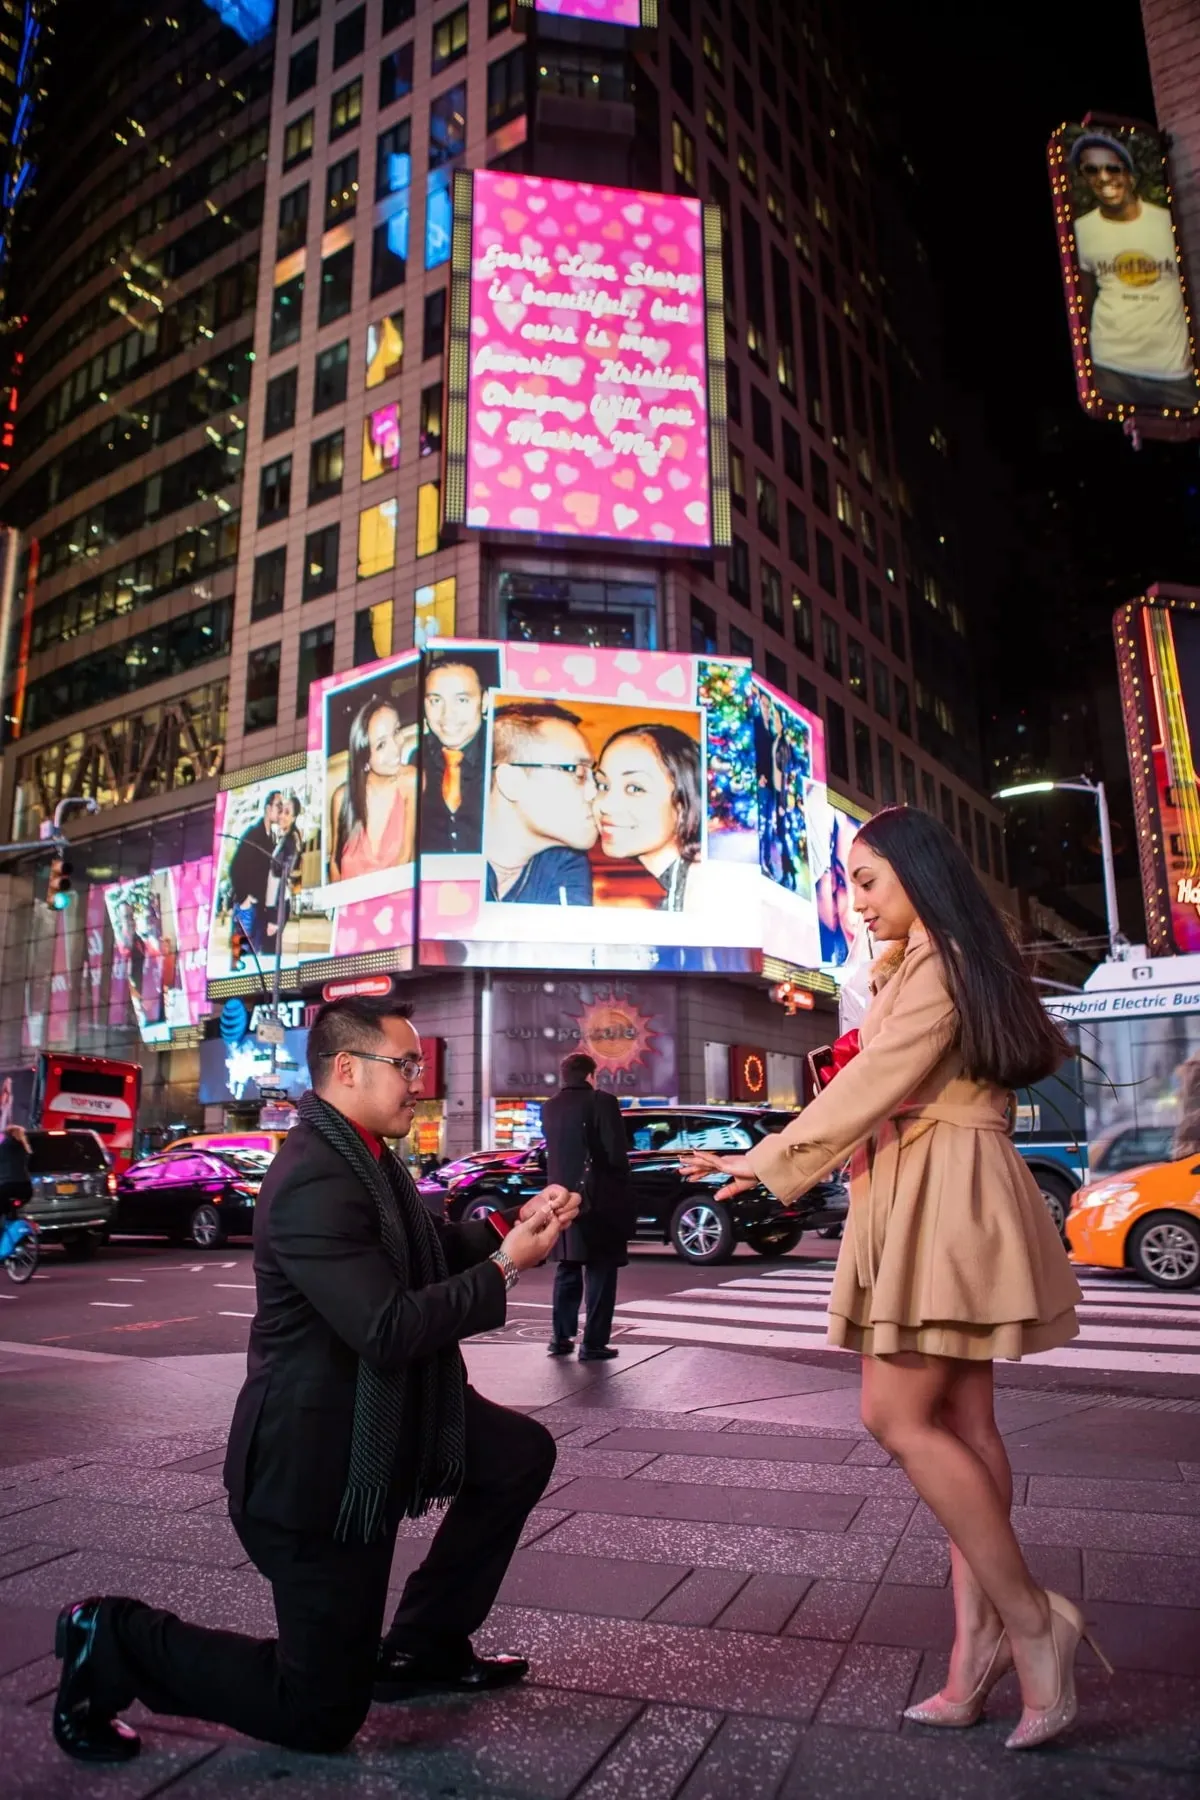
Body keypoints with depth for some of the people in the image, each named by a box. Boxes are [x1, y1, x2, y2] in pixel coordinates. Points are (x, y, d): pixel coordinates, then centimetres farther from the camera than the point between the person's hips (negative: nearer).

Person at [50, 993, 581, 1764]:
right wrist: (506, 1266, -24)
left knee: (523, 1454, 14)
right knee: (322, 1714, 5)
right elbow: (390, 1328, -33)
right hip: (321, 1458, -9)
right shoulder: (316, 1181, -29)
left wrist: (513, 1224, -3)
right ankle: (114, 1642, 16)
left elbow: (429, 1252, 14)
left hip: (384, 1422, 10)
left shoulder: (364, 1157, 3)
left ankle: (423, 1645, 26)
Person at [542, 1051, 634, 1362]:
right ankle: (593, 1343, 3)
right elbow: (616, 1154, -15)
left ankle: (561, 1338, 20)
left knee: (567, 1270, 17)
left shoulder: (549, 1107, 8)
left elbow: (553, 1150, 13)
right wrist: (623, 1195, -1)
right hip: (598, 1200, -6)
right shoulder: (602, 1102, -11)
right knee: (600, 1272, 3)